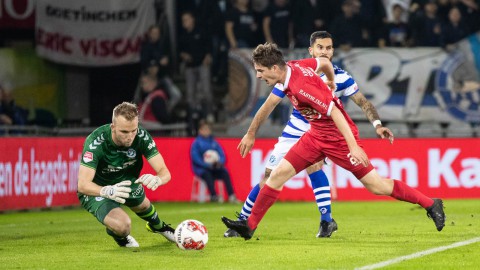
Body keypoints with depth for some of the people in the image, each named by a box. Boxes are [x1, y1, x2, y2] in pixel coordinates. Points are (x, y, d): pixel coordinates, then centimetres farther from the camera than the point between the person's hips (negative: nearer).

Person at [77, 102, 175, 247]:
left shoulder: (142, 136, -22)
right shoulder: (96, 141, -33)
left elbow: (165, 172, -22)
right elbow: (82, 184, -38)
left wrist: (156, 179, -47)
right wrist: (108, 191, -58)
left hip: (125, 182, 7)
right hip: (96, 189, -7)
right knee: (123, 226, -28)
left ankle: (157, 226, 21)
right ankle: (115, 231, 11)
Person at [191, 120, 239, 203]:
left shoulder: (214, 142, 16)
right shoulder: (196, 143, 4)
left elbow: (222, 155, 12)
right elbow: (195, 158, -7)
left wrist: (219, 162, -12)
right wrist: (208, 165, -19)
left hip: (215, 168, 4)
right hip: (201, 169, -3)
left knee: (225, 173, -26)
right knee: (208, 175, -37)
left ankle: (231, 196, -35)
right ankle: (213, 196, -44)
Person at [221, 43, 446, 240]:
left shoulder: (301, 88, -29)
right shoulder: (291, 67, -4)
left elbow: (335, 113, -30)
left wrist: (353, 147, -33)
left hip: (338, 138, -9)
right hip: (317, 134, 9)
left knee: (376, 186, -5)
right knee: (278, 174, 0)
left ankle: (431, 204, 9)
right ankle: (250, 226, 6)